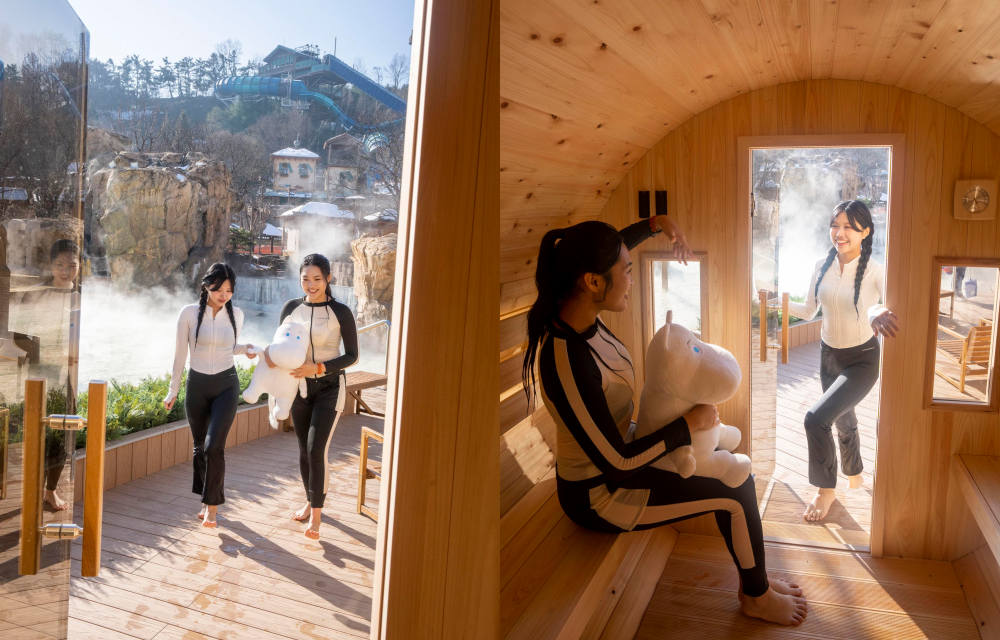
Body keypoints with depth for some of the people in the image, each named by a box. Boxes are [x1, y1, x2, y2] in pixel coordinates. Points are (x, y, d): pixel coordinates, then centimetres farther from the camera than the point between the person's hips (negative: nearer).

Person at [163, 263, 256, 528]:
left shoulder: (236, 315, 0)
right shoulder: (189, 313, -5)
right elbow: (180, 354, 2)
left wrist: (245, 349, -5)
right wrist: (173, 391, 6)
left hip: (226, 385, 0)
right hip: (197, 385, 1)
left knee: (214, 446, -11)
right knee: (200, 447, 10)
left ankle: (212, 504, 4)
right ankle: (209, 499, 28)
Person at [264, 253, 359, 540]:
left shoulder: (341, 312, -12)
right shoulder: (291, 308, -1)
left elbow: (352, 356, -9)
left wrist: (317, 367, -21)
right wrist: (269, 352, -15)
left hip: (329, 387, -4)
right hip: (299, 386, 4)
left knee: (317, 449, -11)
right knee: (304, 449, 12)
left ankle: (316, 514, 1)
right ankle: (310, 502, 32)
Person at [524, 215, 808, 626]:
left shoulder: (576, 311, -11)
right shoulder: (567, 362, -38)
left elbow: (608, 253, 14)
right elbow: (618, 465, -30)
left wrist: (656, 223, 6)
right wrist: (692, 422, -21)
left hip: (615, 453, 9)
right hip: (599, 494, -9)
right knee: (737, 492, -2)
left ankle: (754, 579, 34)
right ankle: (756, 597, 27)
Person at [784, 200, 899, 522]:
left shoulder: (875, 271, -20)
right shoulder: (822, 266, -6)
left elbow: (897, 308, -36)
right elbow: (809, 311, 3)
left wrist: (878, 313, -58)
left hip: (862, 360, -5)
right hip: (828, 354, 5)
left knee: (816, 418, -20)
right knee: (844, 421, 24)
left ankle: (826, 489, 4)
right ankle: (854, 475, 52)